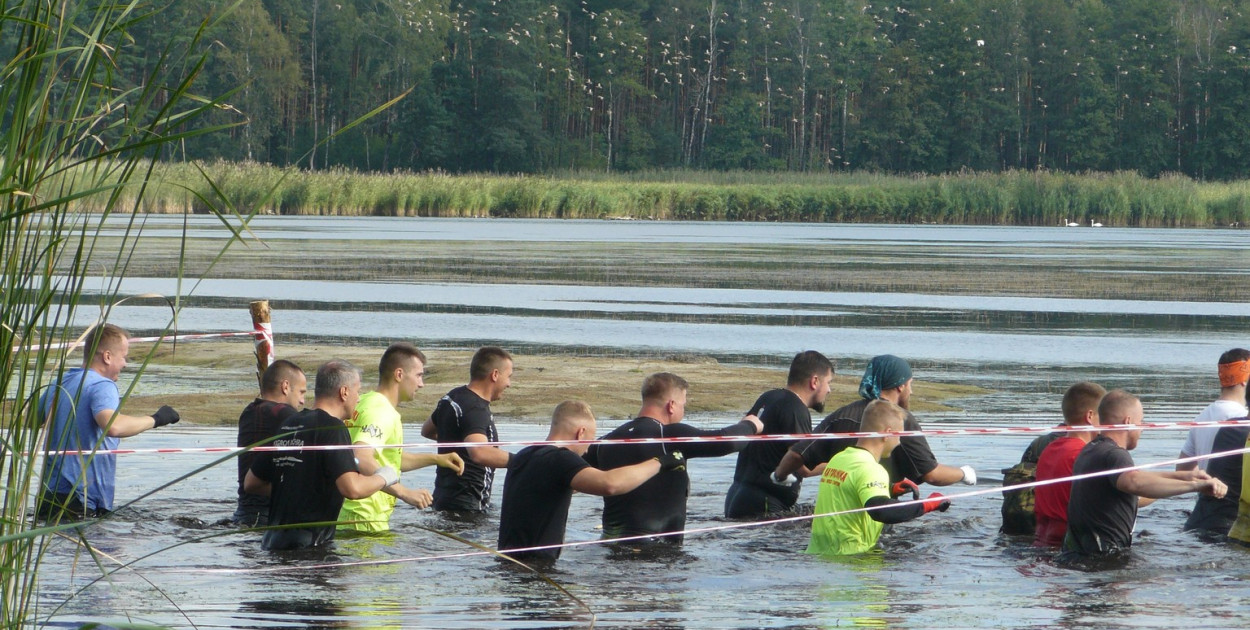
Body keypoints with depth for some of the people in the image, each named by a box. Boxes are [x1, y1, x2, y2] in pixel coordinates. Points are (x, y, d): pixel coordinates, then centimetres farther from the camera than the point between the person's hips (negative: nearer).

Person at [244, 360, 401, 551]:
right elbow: (352, 488, -21)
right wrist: (383, 477, -1)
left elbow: (251, 483, 23)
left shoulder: (286, 425, 15)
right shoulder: (332, 428, -10)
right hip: (307, 545, -8)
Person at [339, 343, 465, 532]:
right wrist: (404, 492, -36)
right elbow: (362, 460, -33)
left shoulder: (364, 403, 15)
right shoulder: (382, 412, -17)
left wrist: (436, 459, 22)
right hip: (366, 521, -10)